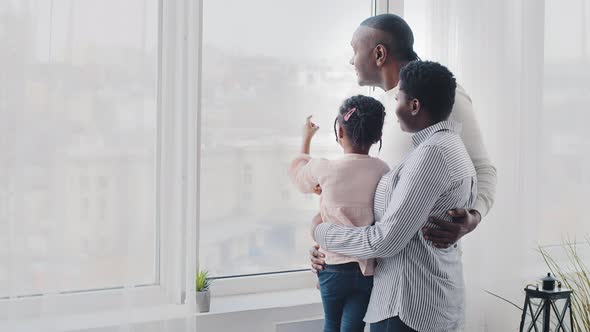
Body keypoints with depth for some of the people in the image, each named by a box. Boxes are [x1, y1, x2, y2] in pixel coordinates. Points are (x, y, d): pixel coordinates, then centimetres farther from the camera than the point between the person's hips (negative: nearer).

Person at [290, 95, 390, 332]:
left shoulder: (325, 169, -10)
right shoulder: (384, 172, -5)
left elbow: (298, 170, 13)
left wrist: (306, 138, 30)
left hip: (334, 266, -1)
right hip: (368, 270, 1)